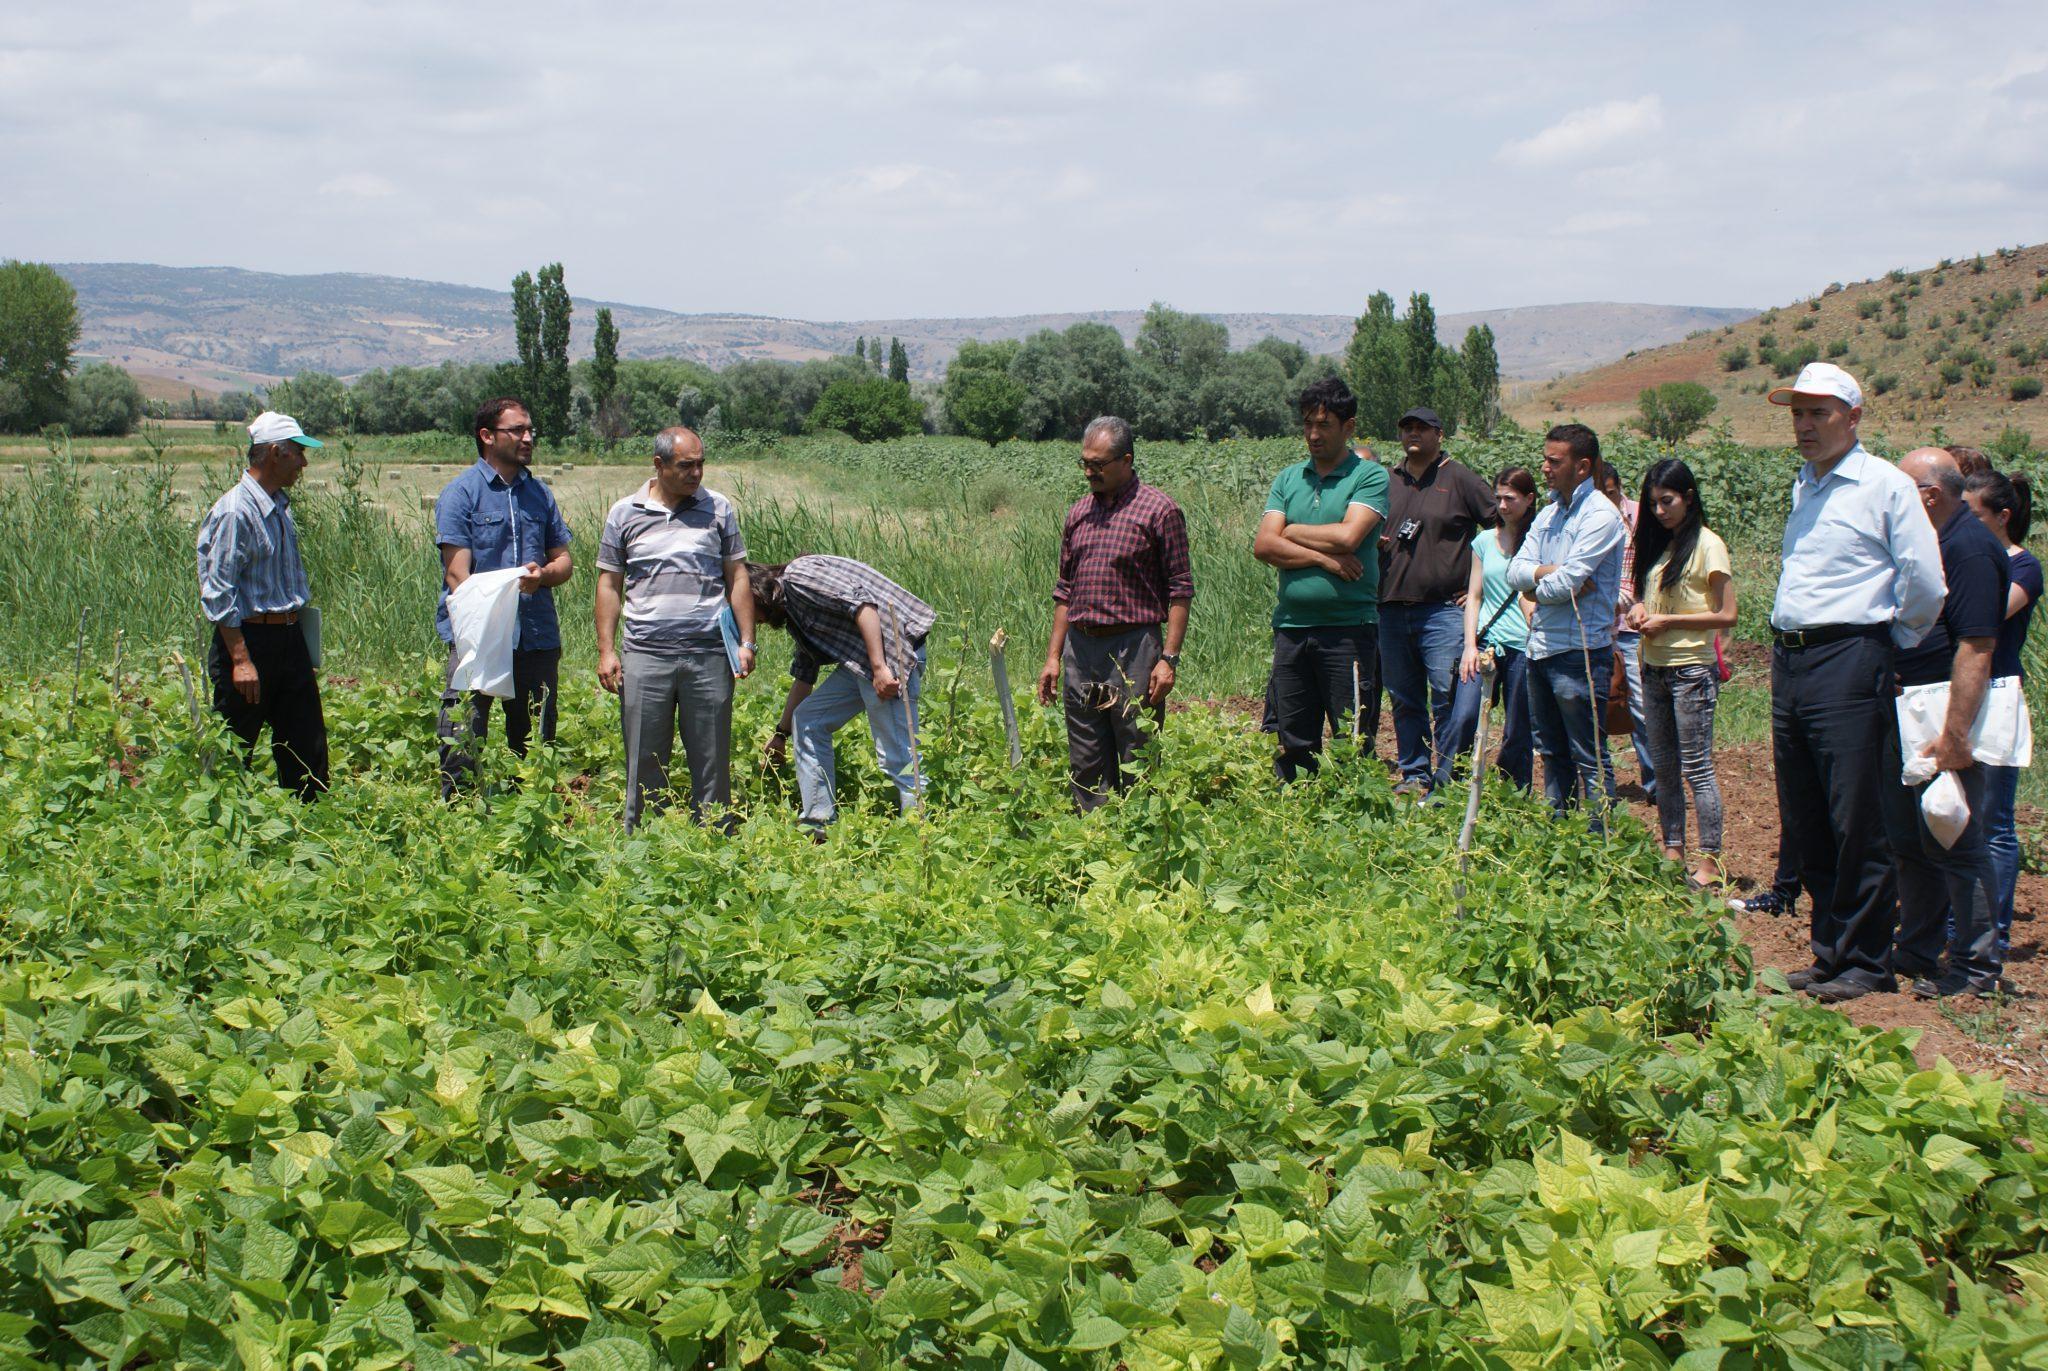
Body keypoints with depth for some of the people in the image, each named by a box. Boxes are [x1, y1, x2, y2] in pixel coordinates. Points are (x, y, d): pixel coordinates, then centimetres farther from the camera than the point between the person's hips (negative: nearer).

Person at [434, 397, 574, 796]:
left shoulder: (540, 493, 15)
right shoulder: (461, 493, -2)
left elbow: (564, 561, 17)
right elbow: (457, 574, -9)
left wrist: (543, 574, -7)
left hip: (537, 638, 5)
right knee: (461, 746, -8)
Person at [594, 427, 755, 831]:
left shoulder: (718, 509, 8)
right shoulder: (625, 513, 7)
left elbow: (737, 578, 10)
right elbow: (609, 585, 10)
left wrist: (746, 642, 2)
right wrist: (606, 651, 3)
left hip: (709, 654, 0)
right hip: (645, 656, 0)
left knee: (712, 760, 4)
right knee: (644, 762, 4)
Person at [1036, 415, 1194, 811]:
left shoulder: (1159, 510, -4)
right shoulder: (1079, 512, 13)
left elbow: (1180, 589, -6)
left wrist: (1169, 658, -13)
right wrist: (1054, 656, 13)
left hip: (1133, 651, -6)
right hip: (1080, 649, 6)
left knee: (1137, 767, -1)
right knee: (1085, 767, 9)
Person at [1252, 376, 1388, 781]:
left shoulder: (1370, 477, 1)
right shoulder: (1288, 479, 14)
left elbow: (1348, 536, -14)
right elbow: (1263, 546, 2)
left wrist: (1292, 531, 0)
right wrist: (1324, 558, -9)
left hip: (1348, 627, -4)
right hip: (1291, 624, 4)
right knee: (1293, 742, 8)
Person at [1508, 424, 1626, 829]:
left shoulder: (1600, 515, -12)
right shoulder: (1549, 514, 14)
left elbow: (1566, 584, -20)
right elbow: (1516, 570, 5)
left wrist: (1536, 587, -1)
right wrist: (1549, 572, -13)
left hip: (1580, 650, -8)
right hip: (1541, 646, 8)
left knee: (1587, 758, -3)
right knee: (1551, 753, 16)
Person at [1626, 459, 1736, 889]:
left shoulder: (1707, 545, -9)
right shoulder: (1658, 544, 13)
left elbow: (1727, 615, -12)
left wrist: (1668, 620, -15)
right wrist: (1640, 608, 1)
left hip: (1691, 669, -8)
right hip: (1654, 669, 8)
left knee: (1696, 769, -6)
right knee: (1663, 768, 10)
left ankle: (1709, 863, -3)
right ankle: (1673, 853, 17)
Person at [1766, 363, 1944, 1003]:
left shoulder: (1885, 485, -6)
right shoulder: (1803, 486, 17)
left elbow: (1926, 584, -11)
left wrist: (1896, 639, 2)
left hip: (1848, 661, -8)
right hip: (1788, 661, 8)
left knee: (1856, 823, -5)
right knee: (1804, 823, 10)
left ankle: (1865, 962, 3)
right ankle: (1830, 953, 19)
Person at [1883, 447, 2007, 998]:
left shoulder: (1969, 548, -17)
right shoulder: (1930, 544, 14)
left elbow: (1976, 648, -23)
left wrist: (1955, 733, -27)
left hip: (1947, 710, -10)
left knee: (1954, 843, -4)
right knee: (1910, 841, 16)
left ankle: (1975, 969, 5)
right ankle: (1916, 953, 27)